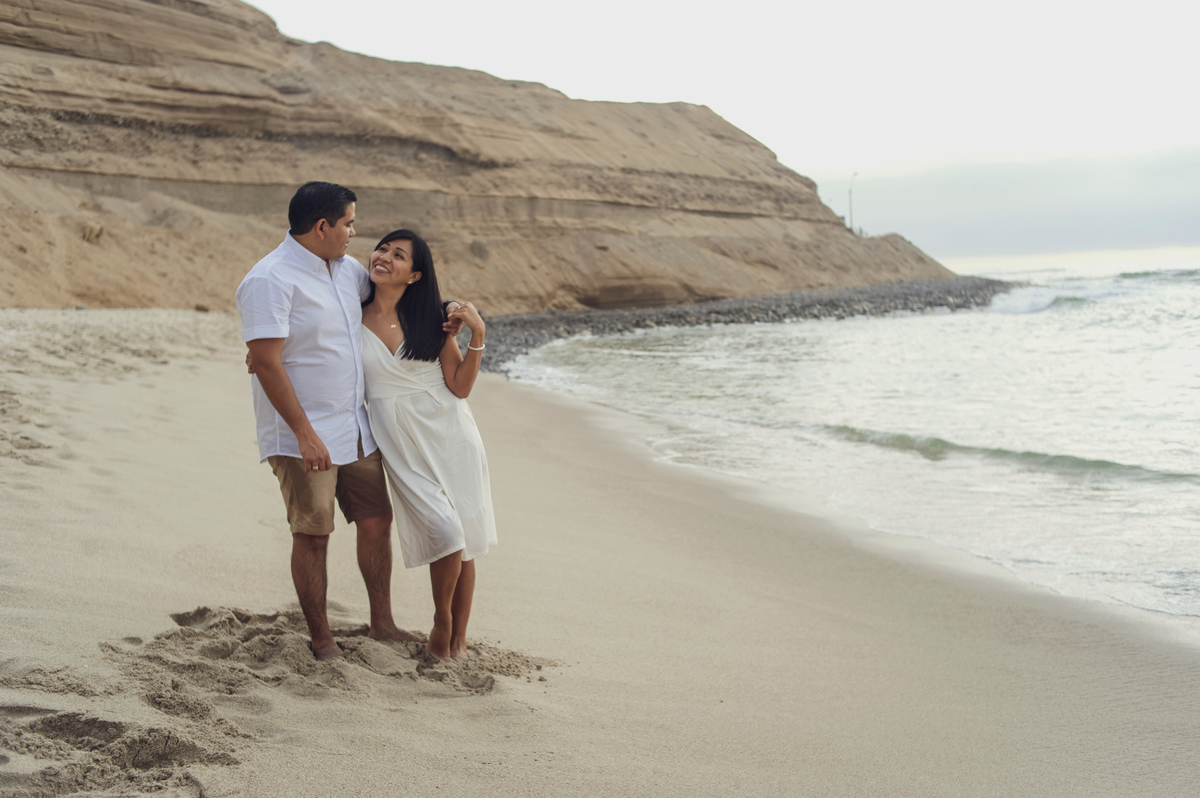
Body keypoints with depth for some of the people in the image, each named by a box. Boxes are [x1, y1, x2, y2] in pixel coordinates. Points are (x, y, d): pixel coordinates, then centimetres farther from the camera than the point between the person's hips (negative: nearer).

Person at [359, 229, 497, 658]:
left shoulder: (433, 320, 0)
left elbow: (460, 387, 0)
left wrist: (477, 336, -10)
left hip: (450, 434, 1)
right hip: (401, 444, -1)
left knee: (464, 544, 4)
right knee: (445, 534, -15)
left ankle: (459, 638, 21)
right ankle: (441, 619, 13)